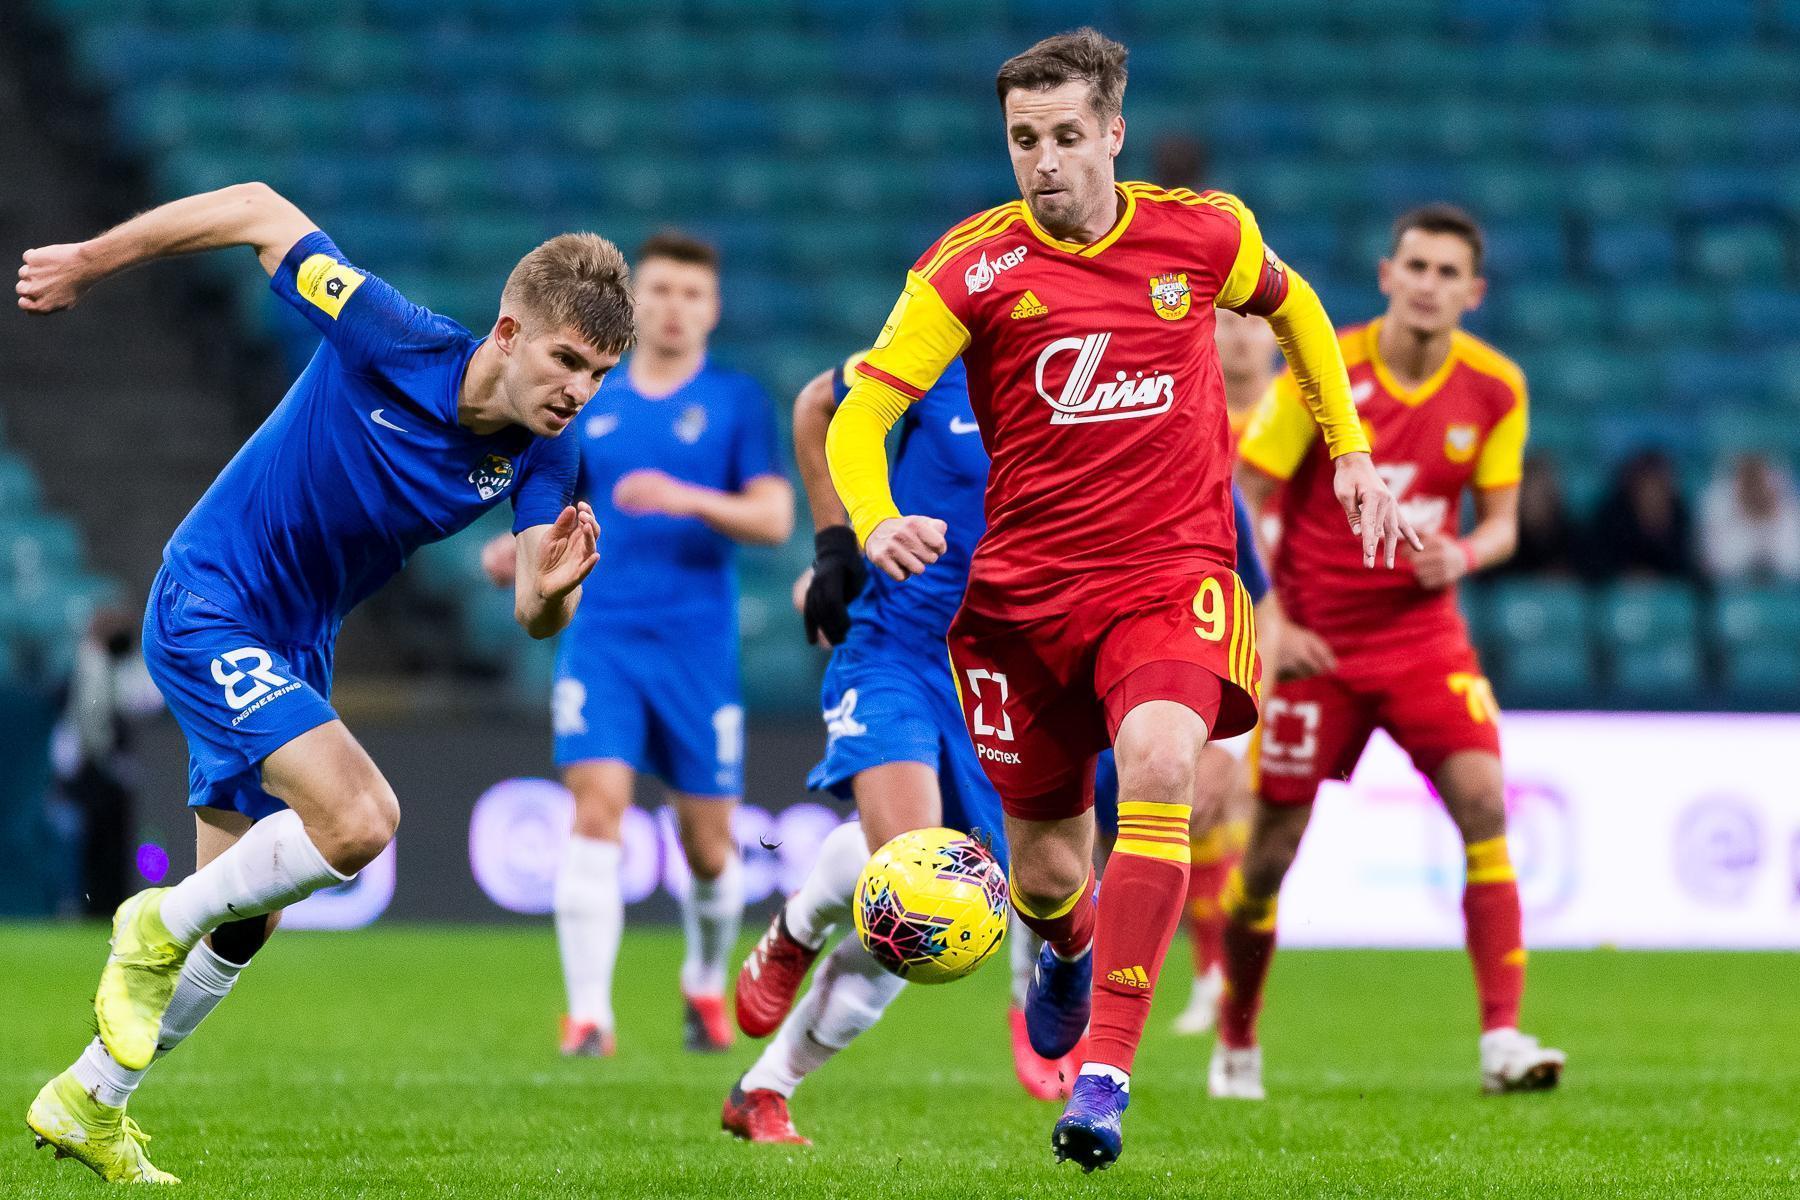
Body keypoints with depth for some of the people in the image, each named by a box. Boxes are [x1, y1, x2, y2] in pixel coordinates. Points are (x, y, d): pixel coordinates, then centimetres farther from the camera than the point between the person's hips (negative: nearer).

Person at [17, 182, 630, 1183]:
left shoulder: (542, 456, -9)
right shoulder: (394, 341, -26)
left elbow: (535, 619, -13)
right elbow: (259, 213, -16)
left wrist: (551, 589, -38)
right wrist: (89, 262, -7)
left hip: (293, 649, 7)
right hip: (207, 605, -7)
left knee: (245, 921, 13)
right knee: (359, 819, -26)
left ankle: (90, 1104, 31)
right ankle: (162, 927, -1)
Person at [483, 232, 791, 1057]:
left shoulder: (736, 403, 3)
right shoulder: (591, 406, 12)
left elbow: (774, 518, -7)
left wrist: (687, 499, -23)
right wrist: (517, 553, -1)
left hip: (697, 645, -1)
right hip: (600, 639, 1)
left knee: (708, 842, 5)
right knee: (596, 806, -16)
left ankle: (705, 983, 33)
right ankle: (589, 1012, -18)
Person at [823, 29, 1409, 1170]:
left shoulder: (1205, 232, -1)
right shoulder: (973, 265, -6)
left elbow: (1292, 303, 22)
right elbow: (860, 413, -10)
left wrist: (1351, 452, 19)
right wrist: (876, 522, -30)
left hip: (1173, 573, -1)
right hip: (1023, 590, 1)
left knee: (1158, 765, -31)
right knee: (1047, 871, 7)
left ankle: (1106, 1076, -30)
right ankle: (1067, 948, 49)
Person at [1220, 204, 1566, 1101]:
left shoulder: (1495, 388, -2)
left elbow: (1501, 521, 6)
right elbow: (1240, 501, -6)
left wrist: (1463, 556, -17)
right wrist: (1267, 622, -14)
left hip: (1425, 632, 2)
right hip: (1315, 641, -2)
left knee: (1483, 801, -19)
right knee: (1272, 844, 2)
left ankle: (1502, 1039, -20)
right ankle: (1236, 1044, 24)